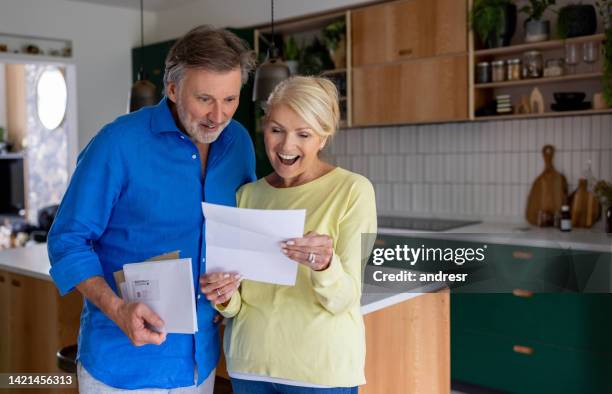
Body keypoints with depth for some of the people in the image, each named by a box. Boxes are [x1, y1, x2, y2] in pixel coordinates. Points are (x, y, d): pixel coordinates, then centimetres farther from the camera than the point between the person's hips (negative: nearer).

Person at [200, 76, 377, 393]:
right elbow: (239, 304, 4)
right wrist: (225, 297, -17)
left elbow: (342, 300, -13)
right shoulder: (247, 194, 2)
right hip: (250, 363, 3)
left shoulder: (353, 190, -9)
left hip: (322, 367, -3)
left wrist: (325, 266, -32)